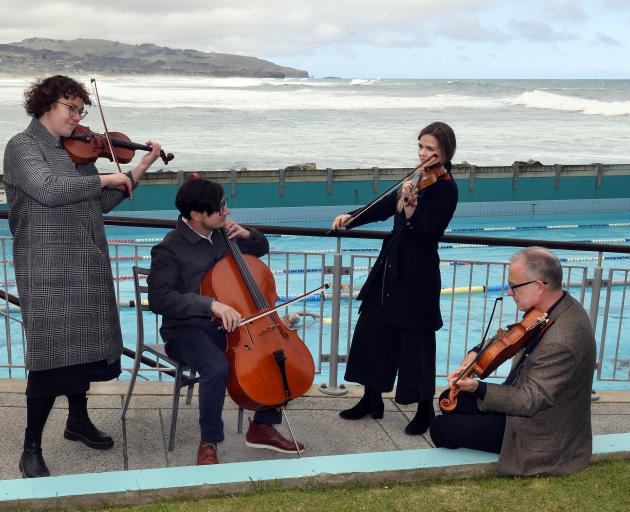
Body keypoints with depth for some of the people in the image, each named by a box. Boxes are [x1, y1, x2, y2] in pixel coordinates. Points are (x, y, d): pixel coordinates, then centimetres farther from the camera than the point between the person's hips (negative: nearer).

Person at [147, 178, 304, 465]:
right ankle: (208, 444, -15)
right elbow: (159, 299, -25)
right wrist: (210, 304, -35)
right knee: (217, 367, -37)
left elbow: (261, 248, 22)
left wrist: (247, 234, -2)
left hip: (227, 325, 7)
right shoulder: (169, 249, -14)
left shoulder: (222, 235, 6)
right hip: (187, 331, -7)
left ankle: (262, 426, 8)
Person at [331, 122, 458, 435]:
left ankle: (425, 410, 20)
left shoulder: (445, 188, -13)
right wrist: (350, 218, 6)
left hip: (417, 274, -8)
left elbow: (426, 232, -22)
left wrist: (410, 204, -35)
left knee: (415, 343, 2)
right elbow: (384, 208, 17)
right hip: (389, 267, 8)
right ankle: (372, 400, 28)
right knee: (371, 332, 13)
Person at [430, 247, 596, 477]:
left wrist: (478, 388, -34)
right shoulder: (562, 305, -4)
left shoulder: (561, 341, -35)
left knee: (441, 428, -7)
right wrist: (478, 352, -3)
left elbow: (529, 401, -29)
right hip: (528, 398, 10)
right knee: (451, 400, 14)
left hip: (540, 434, -10)